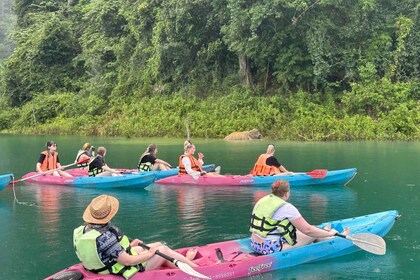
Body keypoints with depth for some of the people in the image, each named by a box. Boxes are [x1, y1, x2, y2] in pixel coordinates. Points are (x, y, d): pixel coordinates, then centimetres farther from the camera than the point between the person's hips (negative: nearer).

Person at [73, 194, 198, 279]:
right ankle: (193, 267, 25)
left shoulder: (84, 230, -7)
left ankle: (185, 260, 34)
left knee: (158, 245, 16)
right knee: (164, 250, 4)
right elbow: (128, 261, -29)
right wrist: (149, 254, -14)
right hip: (126, 270, -9)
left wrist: (129, 245, 7)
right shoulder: (105, 237, -35)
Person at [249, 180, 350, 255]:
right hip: (272, 249, -8)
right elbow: (307, 230, -14)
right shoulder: (287, 208, -17)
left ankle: (323, 232, 49)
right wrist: (329, 233, 2)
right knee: (313, 235, 8)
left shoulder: (262, 200, 6)